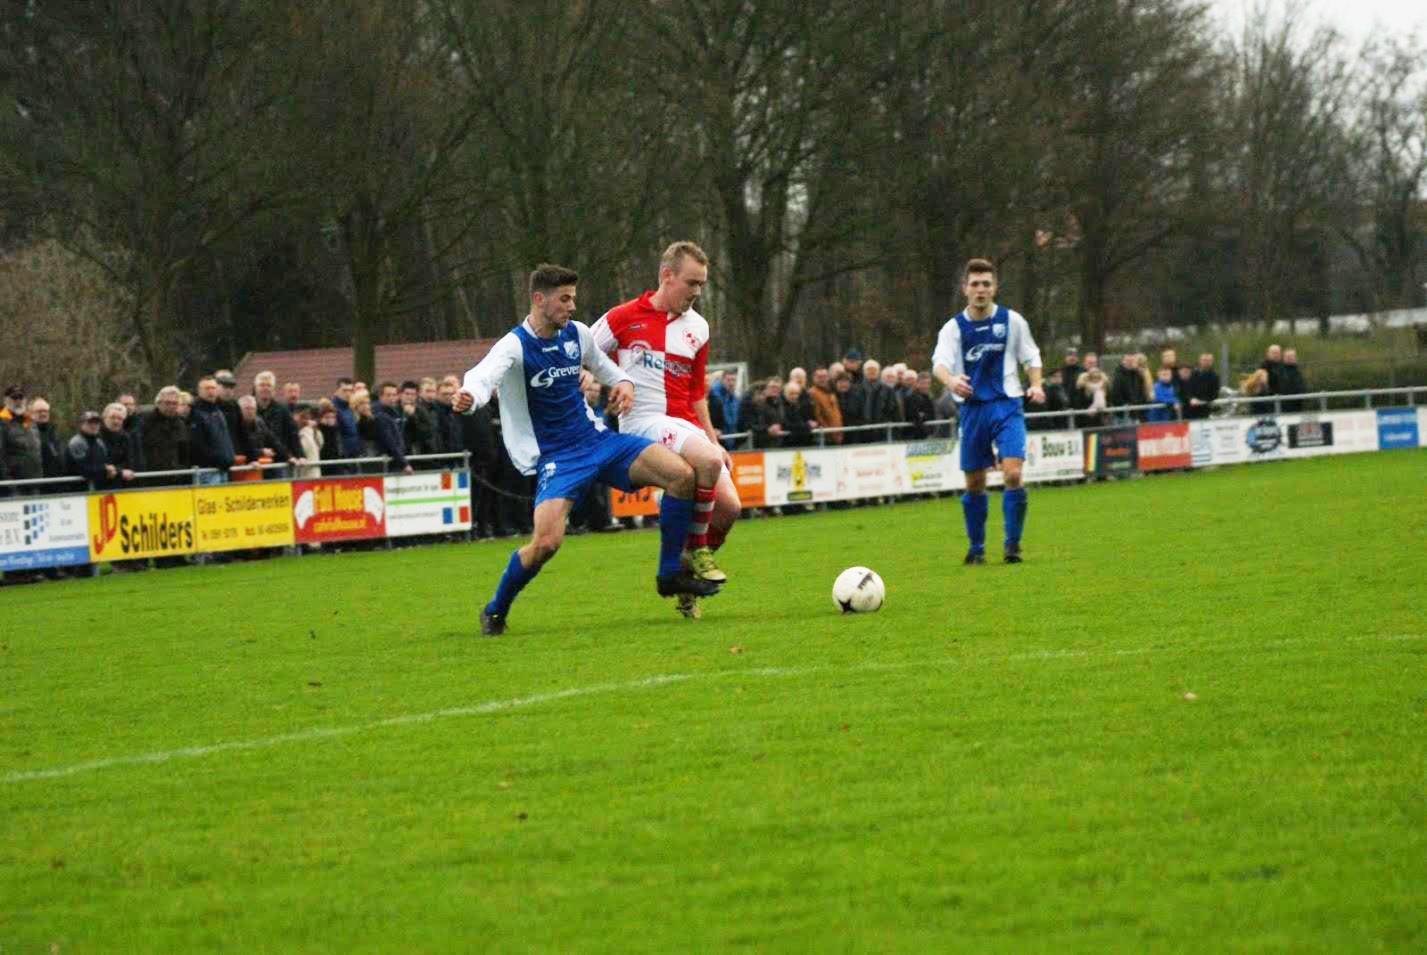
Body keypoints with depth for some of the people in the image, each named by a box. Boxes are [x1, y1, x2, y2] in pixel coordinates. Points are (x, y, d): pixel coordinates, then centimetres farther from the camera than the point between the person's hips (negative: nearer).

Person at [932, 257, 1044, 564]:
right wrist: (951, 380, -36)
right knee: (974, 483, 6)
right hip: (972, 408, 1)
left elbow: (1031, 357, 13)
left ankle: (1013, 544, -6)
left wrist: (1035, 385, -7)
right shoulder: (954, 327, 1)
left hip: (1007, 404, -1)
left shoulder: (1011, 321, 3)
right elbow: (940, 362, -13)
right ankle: (976, 548, 21)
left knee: (1013, 474, -17)